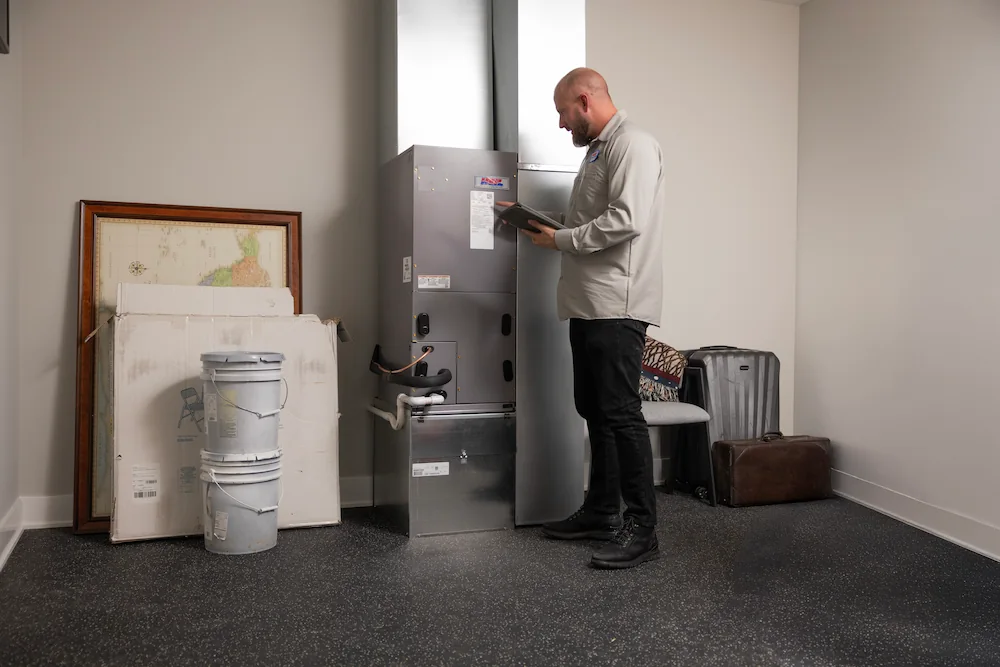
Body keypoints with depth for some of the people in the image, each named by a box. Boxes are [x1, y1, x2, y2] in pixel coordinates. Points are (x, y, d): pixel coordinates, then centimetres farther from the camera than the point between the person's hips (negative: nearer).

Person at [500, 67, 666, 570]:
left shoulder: (632, 145, -8)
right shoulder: (597, 148, 23)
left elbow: (625, 221, -21)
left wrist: (560, 239, -11)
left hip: (617, 306, -10)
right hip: (589, 304, 10)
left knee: (621, 414, -8)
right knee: (595, 411, 14)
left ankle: (642, 529, 1)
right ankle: (602, 512, 26)